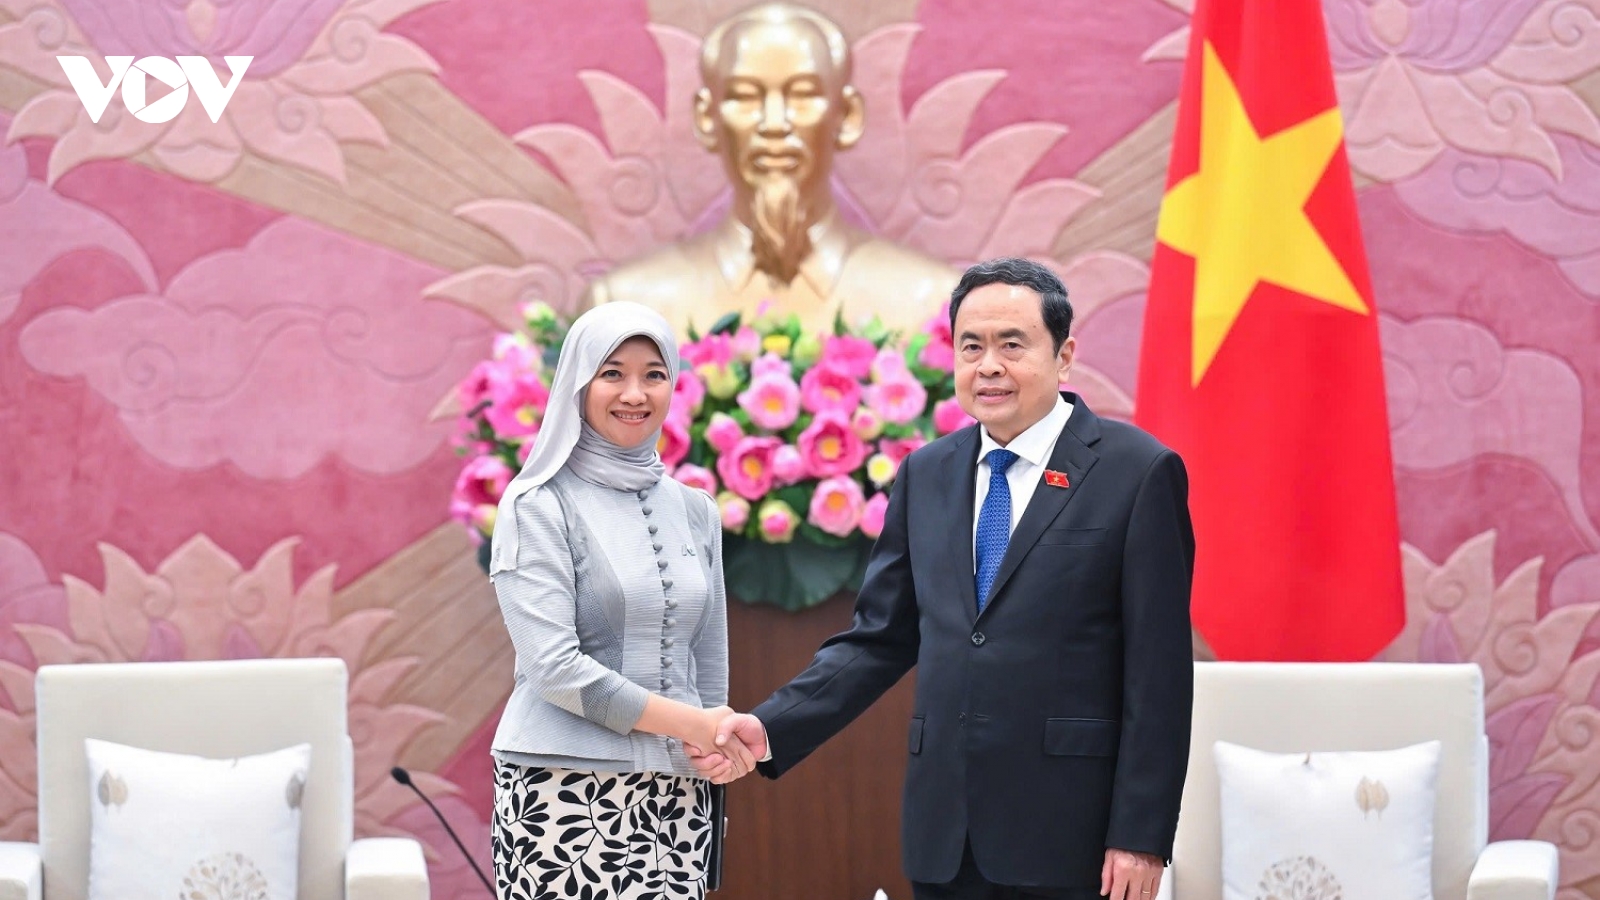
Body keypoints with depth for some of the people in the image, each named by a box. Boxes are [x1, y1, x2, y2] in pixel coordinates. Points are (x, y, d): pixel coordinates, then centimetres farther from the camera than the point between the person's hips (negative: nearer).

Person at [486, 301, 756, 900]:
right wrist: (689, 723, -10)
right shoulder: (539, 506, -2)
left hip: (676, 794, 5)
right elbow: (554, 666, -11)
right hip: (567, 786, -5)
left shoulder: (694, 511, 14)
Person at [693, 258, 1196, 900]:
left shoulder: (1137, 473, -3)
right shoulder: (925, 475, 13)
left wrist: (1141, 836, -11)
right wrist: (771, 728, -1)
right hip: (945, 837, 5)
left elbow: (1158, 672, -6)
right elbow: (881, 638, 13)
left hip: (1068, 838, -4)